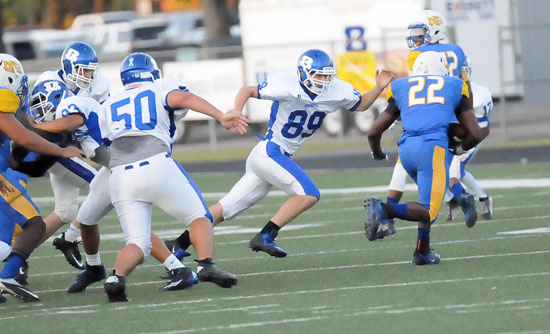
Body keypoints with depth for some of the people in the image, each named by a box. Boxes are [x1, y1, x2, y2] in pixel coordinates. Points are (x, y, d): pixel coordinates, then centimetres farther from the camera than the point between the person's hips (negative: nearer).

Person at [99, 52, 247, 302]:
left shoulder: (109, 106, 26)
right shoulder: (159, 88, 15)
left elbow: (109, 141, 20)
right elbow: (182, 98, -5)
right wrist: (222, 117, -13)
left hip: (120, 177, 3)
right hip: (156, 166, -3)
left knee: (137, 244, 6)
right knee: (199, 217, 13)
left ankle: (117, 277, -22)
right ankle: (206, 265, -10)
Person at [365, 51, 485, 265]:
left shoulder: (401, 89, 23)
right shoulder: (454, 88, 20)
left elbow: (374, 132, 23)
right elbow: (475, 134, 18)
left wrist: (377, 153, 45)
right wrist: (459, 148, 40)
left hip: (406, 149, 4)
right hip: (433, 147, -4)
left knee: (431, 195, 27)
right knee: (429, 212, -5)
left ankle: (422, 252, 17)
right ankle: (383, 210, -29)